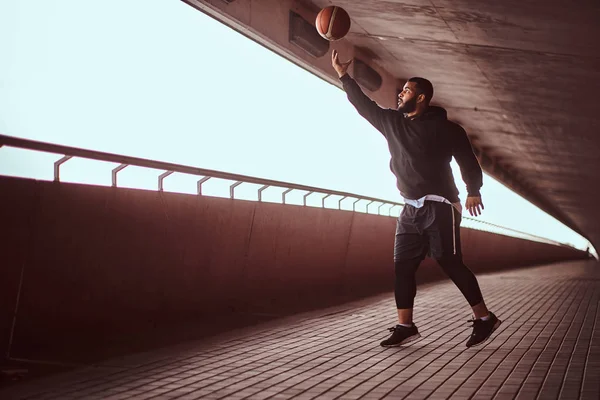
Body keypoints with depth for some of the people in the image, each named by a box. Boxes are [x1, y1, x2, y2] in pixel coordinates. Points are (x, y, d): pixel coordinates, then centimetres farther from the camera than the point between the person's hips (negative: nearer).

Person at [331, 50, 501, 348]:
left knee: (451, 264, -9)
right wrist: (344, 76, 18)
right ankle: (405, 326, 6)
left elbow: (467, 161, -5)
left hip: (439, 208, -6)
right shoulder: (392, 122, 12)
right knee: (402, 266, 2)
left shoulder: (445, 128, -5)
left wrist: (473, 191, -14)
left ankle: (484, 318, 0)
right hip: (411, 210, 7)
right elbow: (365, 105, 20)